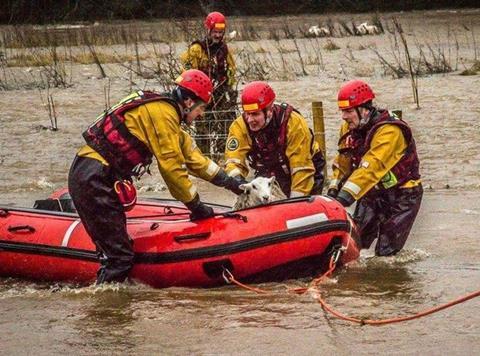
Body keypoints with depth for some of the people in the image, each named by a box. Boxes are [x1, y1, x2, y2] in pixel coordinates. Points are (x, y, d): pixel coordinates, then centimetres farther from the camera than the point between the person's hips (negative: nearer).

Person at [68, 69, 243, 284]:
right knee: (120, 257, -11)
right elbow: (172, 166, -12)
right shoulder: (163, 113, -11)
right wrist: (196, 206, -3)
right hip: (94, 180, -11)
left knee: (115, 250, 11)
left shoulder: (163, 109, 21)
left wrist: (230, 183, 28)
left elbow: (191, 156, 28)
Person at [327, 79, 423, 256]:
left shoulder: (389, 130, -29)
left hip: (401, 194, -7)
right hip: (372, 193, 7)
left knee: (386, 252, -10)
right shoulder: (349, 128, -2)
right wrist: (333, 190, -13)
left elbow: (371, 167, -39)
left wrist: (346, 196, -47)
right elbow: (342, 162, 3)